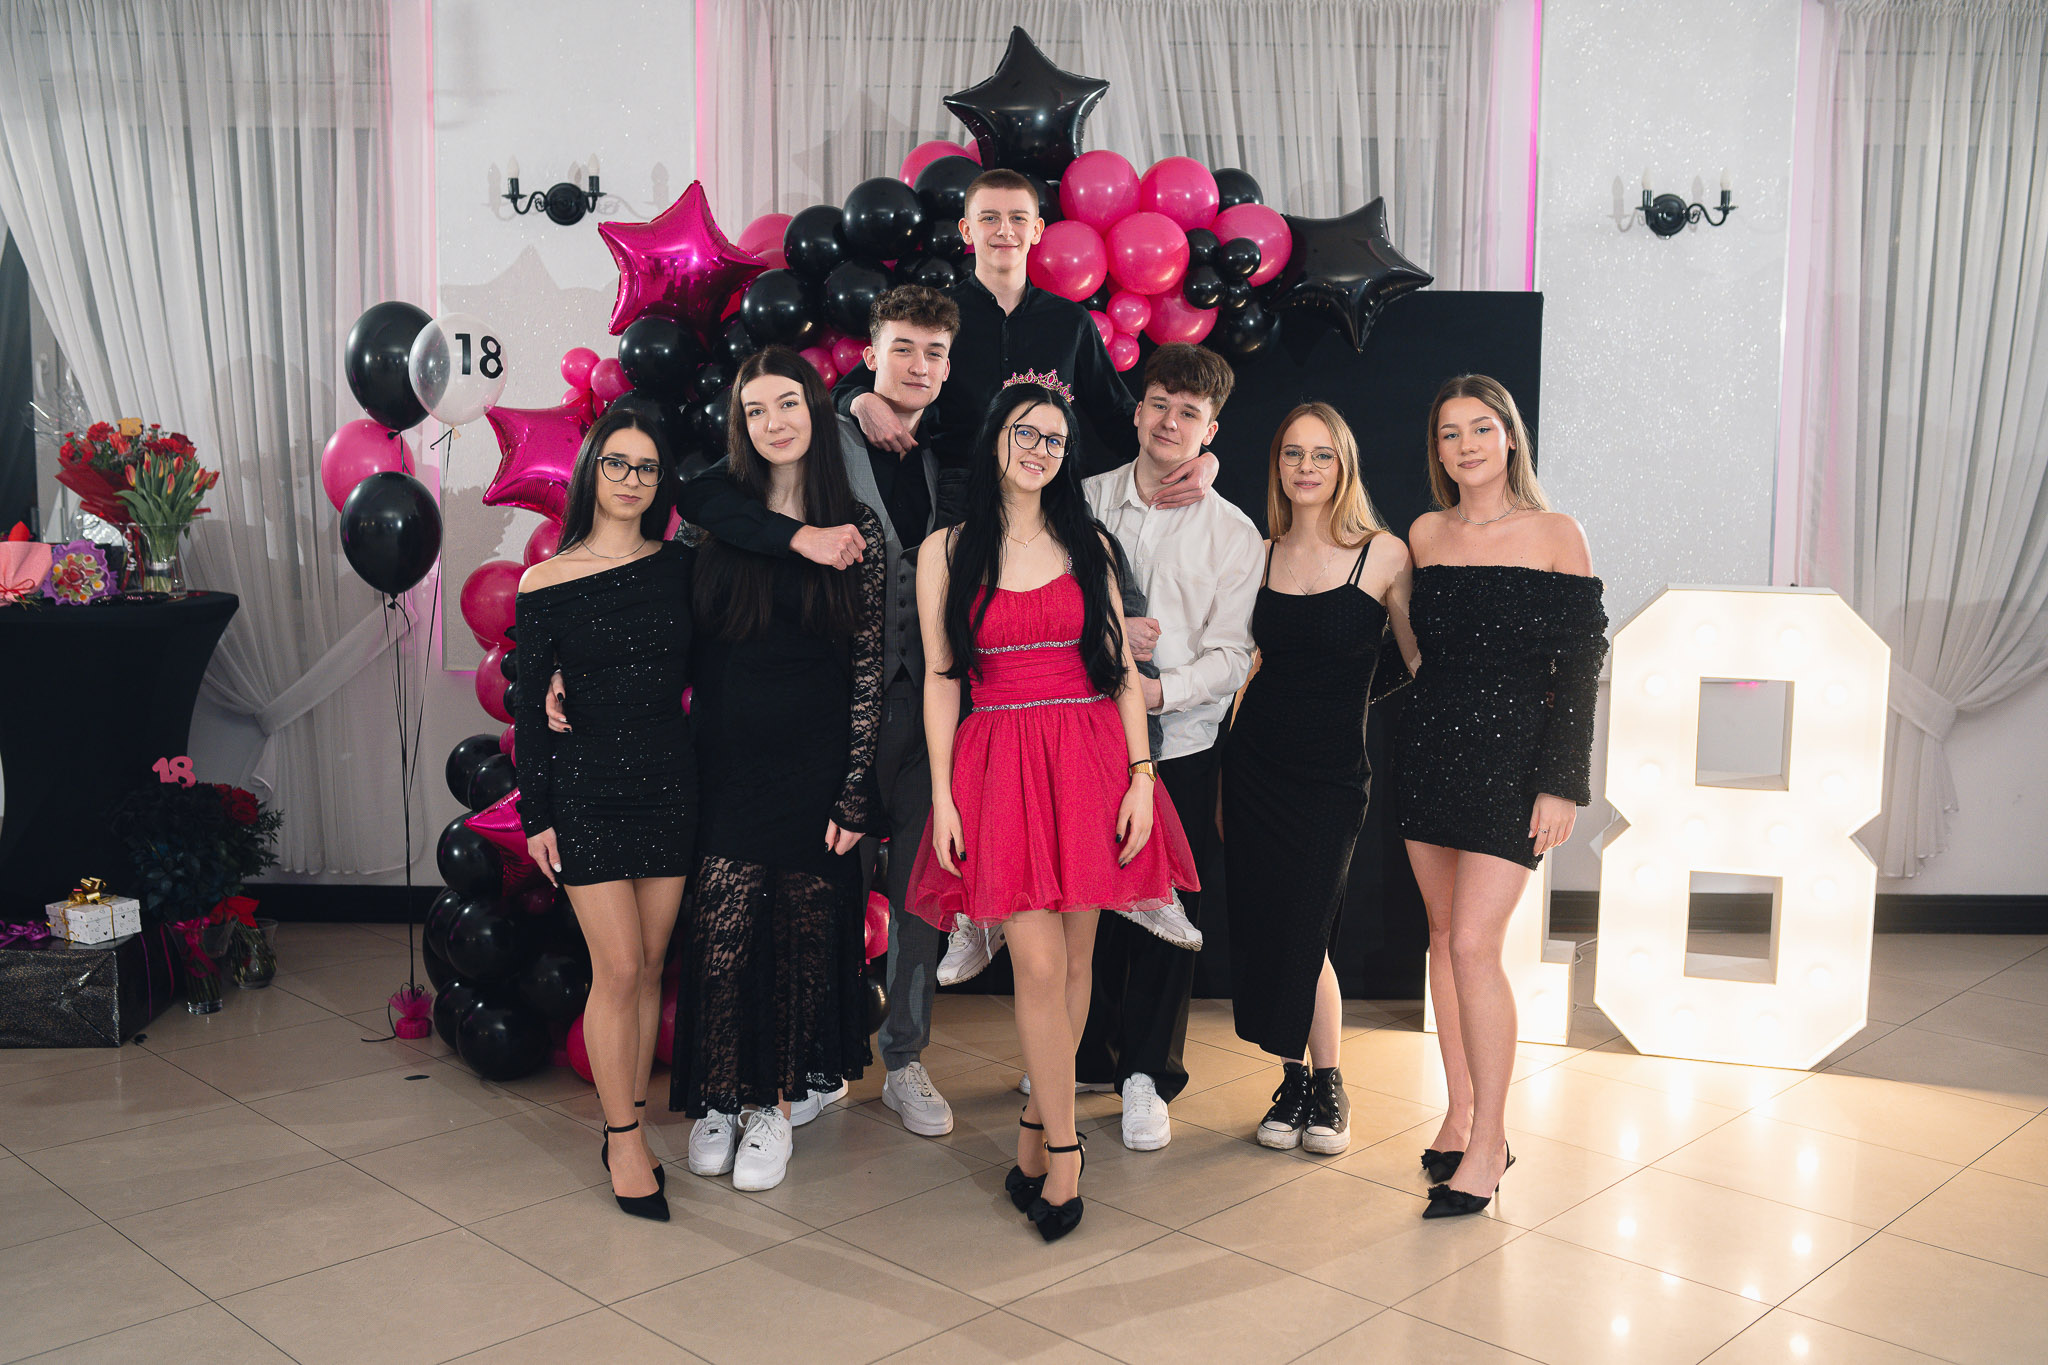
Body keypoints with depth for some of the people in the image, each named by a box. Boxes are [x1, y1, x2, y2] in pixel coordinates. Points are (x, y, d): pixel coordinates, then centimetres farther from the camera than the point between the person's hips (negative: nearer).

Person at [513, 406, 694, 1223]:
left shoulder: (677, 567, 5)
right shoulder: (545, 585, -3)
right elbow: (530, 709, -1)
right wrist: (535, 814, -2)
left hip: (668, 782, 3)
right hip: (587, 790, -3)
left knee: (648, 968, 8)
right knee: (618, 970, -3)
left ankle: (627, 1131, 21)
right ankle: (626, 1143, 10)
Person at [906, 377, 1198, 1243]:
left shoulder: (1087, 544, 11)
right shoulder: (947, 551, 6)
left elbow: (1122, 667, 8)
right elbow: (939, 679, 4)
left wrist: (1141, 777, -1)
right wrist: (942, 796, -3)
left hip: (1092, 762, 2)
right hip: (1000, 767, -2)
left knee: (1074, 957, 5)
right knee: (1038, 963, -7)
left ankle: (1037, 1129, 22)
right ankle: (1063, 1154, 6)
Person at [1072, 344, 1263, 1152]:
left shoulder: (1233, 533, 3)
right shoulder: (1085, 501, 7)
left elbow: (1231, 654, -3)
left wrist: (1161, 689, -19)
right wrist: (1105, 633, -12)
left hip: (1180, 744, -1)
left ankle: (1146, 1075, 18)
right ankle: (1088, 1056, 28)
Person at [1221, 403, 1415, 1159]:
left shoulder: (1384, 554, -5)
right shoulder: (1260, 556, 6)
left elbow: (1421, 658, -1)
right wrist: (1223, 770, 11)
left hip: (1333, 770, -3)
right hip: (1255, 760, 4)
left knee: (1302, 933, -4)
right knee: (1261, 931, 5)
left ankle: (1327, 1086, 18)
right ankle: (1293, 1081, 23)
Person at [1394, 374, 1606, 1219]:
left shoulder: (1554, 536, -4)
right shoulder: (1425, 535, 9)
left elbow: (1578, 670, -5)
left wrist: (1561, 783, -10)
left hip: (1511, 755, -5)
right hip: (1428, 747, 5)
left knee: (1474, 944, -10)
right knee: (1443, 937, 9)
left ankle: (1488, 1144, 2)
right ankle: (1461, 1115, 22)